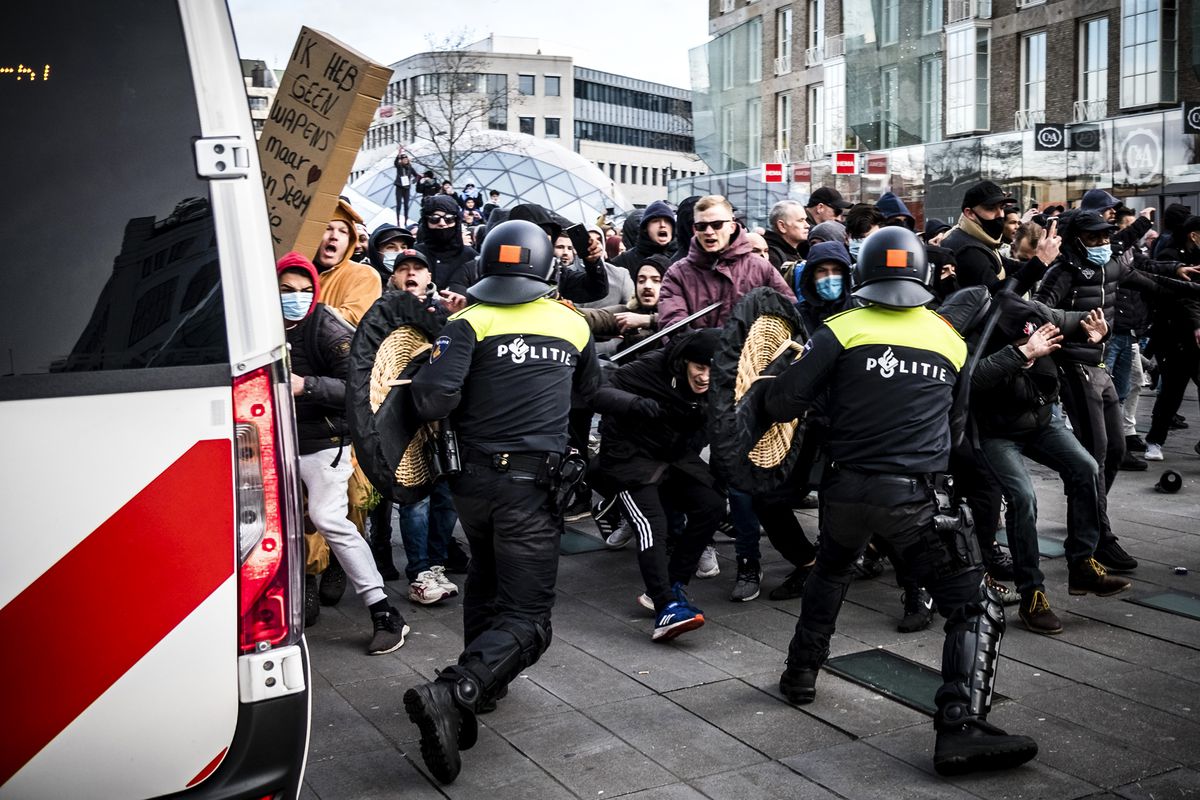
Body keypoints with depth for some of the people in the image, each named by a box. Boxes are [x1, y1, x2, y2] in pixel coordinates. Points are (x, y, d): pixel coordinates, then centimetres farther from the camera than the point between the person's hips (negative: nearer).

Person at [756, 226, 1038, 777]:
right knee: (976, 610, 3)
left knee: (830, 572, 31)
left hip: (846, 492, 2)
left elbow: (786, 402, -6)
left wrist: (756, 395, 17)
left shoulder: (842, 329, -1)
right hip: (915, 497, -2)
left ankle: (801, 672, 39)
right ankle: (961, 729, -11)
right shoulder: (950, 338, 7)